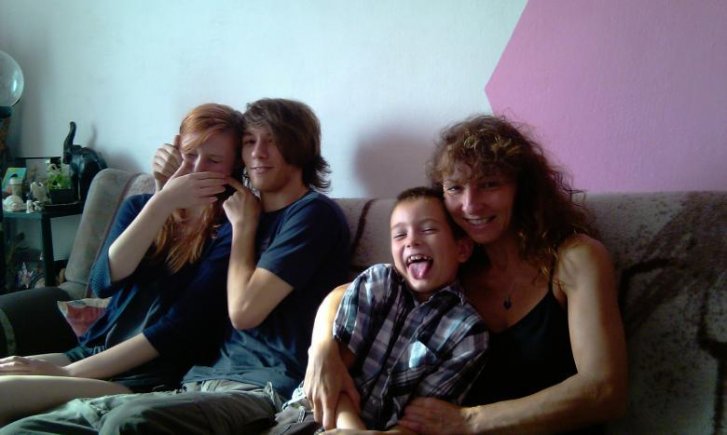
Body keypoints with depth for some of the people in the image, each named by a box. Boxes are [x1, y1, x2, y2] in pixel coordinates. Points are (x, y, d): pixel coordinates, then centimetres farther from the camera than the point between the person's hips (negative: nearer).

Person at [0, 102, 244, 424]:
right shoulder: (139, 206, 11)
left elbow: (181, 327, -14)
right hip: (91, 352, 6)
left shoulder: (229, 231, -6)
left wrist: (69, 372, -16)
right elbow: (102, 283, -5)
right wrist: (162, 202, -15)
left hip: (153, 378, -6)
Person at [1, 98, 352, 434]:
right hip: (200, 382, 8)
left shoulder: (313, 212, 0)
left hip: (267, 390, -7)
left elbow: (243, 311, -9)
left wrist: (244, 225, 3)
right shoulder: (248, 216, 23)